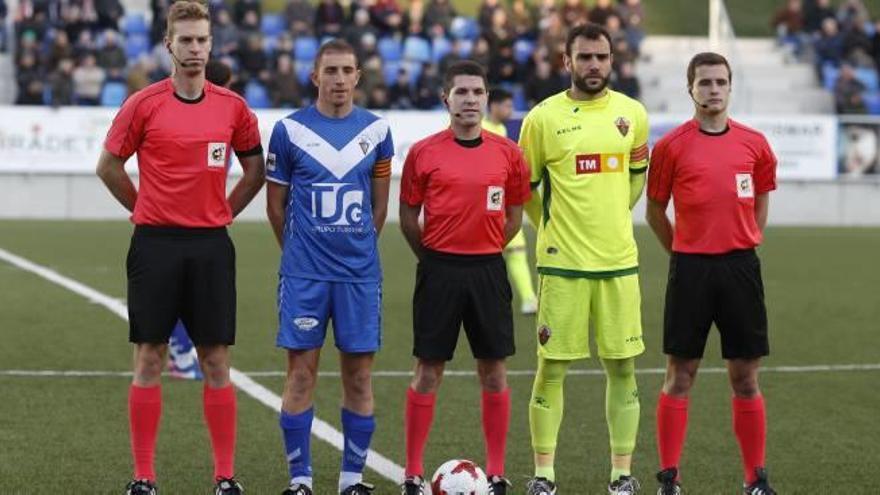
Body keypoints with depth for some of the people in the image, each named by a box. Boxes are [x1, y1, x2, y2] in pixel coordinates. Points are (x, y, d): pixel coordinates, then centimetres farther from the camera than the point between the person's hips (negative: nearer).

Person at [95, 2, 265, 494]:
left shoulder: (233, 106, 4)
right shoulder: (144, 104, -2)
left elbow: (255, 169, 16)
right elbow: (109, 165, 6)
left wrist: (223, 212, 8)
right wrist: (147, 210, 6)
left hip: (211, 245, 2)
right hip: (155, 244, -2)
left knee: (217, 361, 3)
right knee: (149, 359, 1)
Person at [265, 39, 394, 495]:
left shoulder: (376, 130, 5)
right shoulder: (290, 129, 0)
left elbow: (379, 205, 13)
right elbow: (276, 204, 8)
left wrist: (357, 248, 13)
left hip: (360, 273, 2)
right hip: (304, 274, -2)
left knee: (358, 375, 4)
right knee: (301, 374, -1)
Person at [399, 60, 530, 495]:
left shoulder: (507, 153, 3)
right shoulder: (423, 153, -2)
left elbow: (513, 218, 12)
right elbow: (408, 217, 6)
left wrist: (483, 251, 8)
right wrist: (433, 258, 7)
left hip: (488, 270, 2)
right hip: (438, 271, -2)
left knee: (494, 372, 4)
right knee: (428, 370, 2)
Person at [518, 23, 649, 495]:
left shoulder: (632, 114, 5)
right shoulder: (543, 117, -3)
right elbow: (524, 187, 7)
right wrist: (552, 227, 5)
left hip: (619, 261, 2)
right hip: (562, 263, -2)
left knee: (622, 367, 4)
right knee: (551, 368, 1)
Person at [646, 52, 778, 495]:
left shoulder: (754, 143, 5)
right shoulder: (672, 145, -1)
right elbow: (655, 211, 7)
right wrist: (684, 252, 9)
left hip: (741, 267, 2)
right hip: (690, 270, -2)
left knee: (746, 378, 5)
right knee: (680, 376, 1)